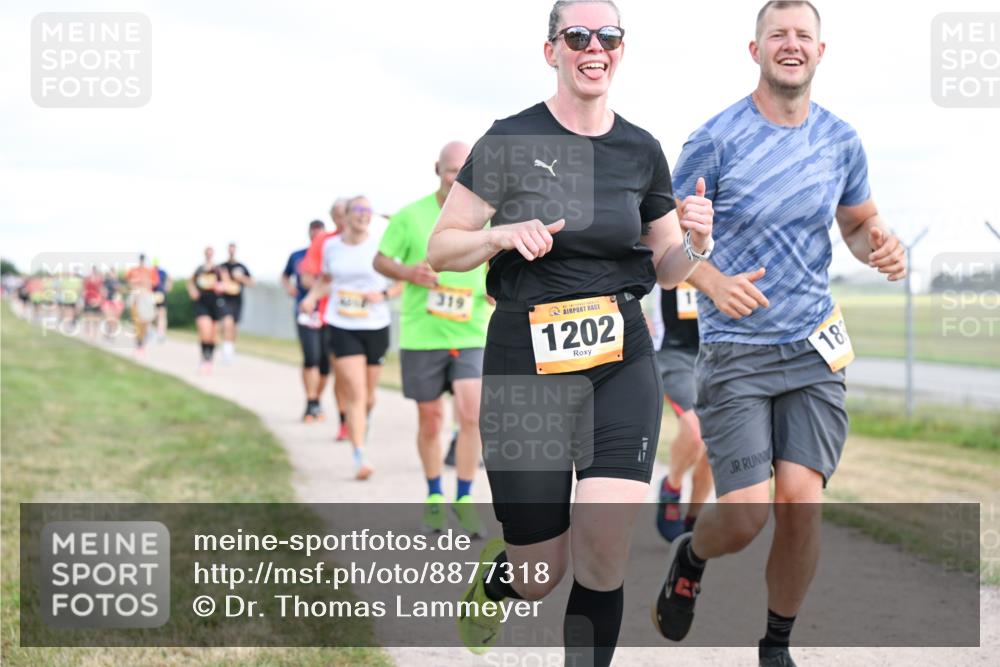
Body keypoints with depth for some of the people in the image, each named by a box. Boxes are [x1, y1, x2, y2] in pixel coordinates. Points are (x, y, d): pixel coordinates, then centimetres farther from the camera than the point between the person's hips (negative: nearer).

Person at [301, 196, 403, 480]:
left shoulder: (381, 246, -4)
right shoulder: (331, 246, 3)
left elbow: (402, 283, 2)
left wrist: (384, 294, -16)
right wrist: (312, 297, 3)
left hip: (375, 327, 0)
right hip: (341, 326, 0)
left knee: (368, 396, 12)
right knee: (356, 394, -13)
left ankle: (361, 424, 47)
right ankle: (360, 458, -15)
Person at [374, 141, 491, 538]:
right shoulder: (410, 216, -2)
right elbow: (380, 260, 4)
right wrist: (408, 273, -16)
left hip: (472, 334, 0)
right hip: (422, 334, 0)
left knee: (471, 413, -13)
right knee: (430, 418, 9)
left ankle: (465, 499, 1)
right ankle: (434, 498, 27)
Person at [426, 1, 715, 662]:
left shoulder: (642, 150, 7)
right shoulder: (512, 142, -4)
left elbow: (665, 269, 15)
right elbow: (440, 249, 0)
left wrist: (695, 243, -6)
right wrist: (504, 235, -19)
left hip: (621, 364, 2)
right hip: (526, 365, -2)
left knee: (603, 557, -11)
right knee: (542, 577, 4)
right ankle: (494, 573, 42)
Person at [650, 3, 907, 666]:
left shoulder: (841, 140, 5)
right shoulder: (716, 139, -7)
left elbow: (860, 223, 19)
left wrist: (882, 245, -4)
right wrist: (716, 284, -20)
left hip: (814, 348, 3)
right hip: (735, 348, -3)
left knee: (800, 503, -8)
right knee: (746, 516, -10)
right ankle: (690, 556, 28)